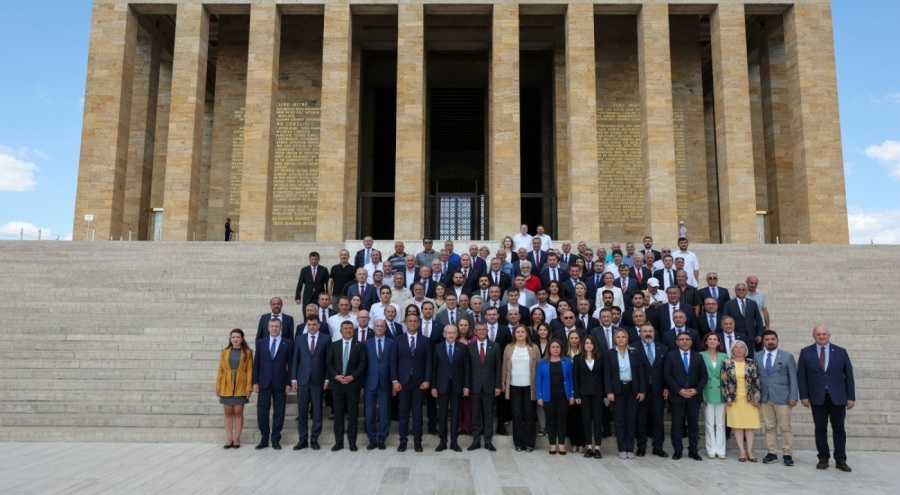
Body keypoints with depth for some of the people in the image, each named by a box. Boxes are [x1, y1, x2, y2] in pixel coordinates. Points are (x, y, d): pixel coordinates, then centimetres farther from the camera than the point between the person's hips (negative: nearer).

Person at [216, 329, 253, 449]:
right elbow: (221, 370, 5)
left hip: (240, 387, -2)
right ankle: (229, 439, 11)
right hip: (227, 386, 2)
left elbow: (250, 371, -3)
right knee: (228, 412, 6)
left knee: (238, 412, 2)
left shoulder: (247, 352, -1)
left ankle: (237, 439, 9)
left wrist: (249, 387, -9)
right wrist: (218, 386, 1)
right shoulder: (225, 352, 5)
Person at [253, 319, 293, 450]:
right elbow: (256, 363, 7)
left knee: (279, 412, 3)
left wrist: (289, 383, -4)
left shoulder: (287, 343, 2)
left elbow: (290, 365, 2)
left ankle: (275, 440, 12)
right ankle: (264, 439, 15)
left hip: (280, 383, -1)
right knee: (262, 412, 2)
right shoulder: (260, 342, 7)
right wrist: (255, 382, 0)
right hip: (264, 383, 1)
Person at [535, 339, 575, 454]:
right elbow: (538, 380, 0)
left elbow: (571, 379, 3)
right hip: (548, 396, 0)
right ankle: (553, 444, 14)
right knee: (550, 420, 6)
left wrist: (572, 395, -2)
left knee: (562, 419, 5)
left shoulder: (567, 362, 2)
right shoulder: (542, 363, 1)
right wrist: (539, 396, -5)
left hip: (563, 395, 0)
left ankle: (561, 444, 14)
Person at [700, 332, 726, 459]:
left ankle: (720, 450, 11)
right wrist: (700, 395, -6)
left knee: (720, 423, 5)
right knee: (709, 423, 3)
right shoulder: (701, 356, 0)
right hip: (707, 393, -2)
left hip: (720, 393, 2)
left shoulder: (724, 357, 8)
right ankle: (711, 450, 9)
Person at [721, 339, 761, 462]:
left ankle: (750, 450, 7)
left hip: (750, 399, 1)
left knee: (750, 425, 2)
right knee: (737, 425, 1)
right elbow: (724, 382, -1)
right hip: (734, 399, -1)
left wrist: (756, 398, -5)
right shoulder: (727, 363, 0)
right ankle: (742, 451, 5)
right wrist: (727, 398, -6)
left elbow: (757, 381, 2)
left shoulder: (751, 363, 3)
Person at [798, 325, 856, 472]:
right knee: (820, 429, 5)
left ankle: (841, 460, 11)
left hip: (837, 397, 0)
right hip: (817, 397, 0)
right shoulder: (805, 352, 3)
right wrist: (804, 396, -5)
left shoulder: (841, 352, 5)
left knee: (839, 429, 4)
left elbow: (849, 375, 5)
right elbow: (801, 376, 2)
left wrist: (851, 397, 0)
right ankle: (823, 458, 12)